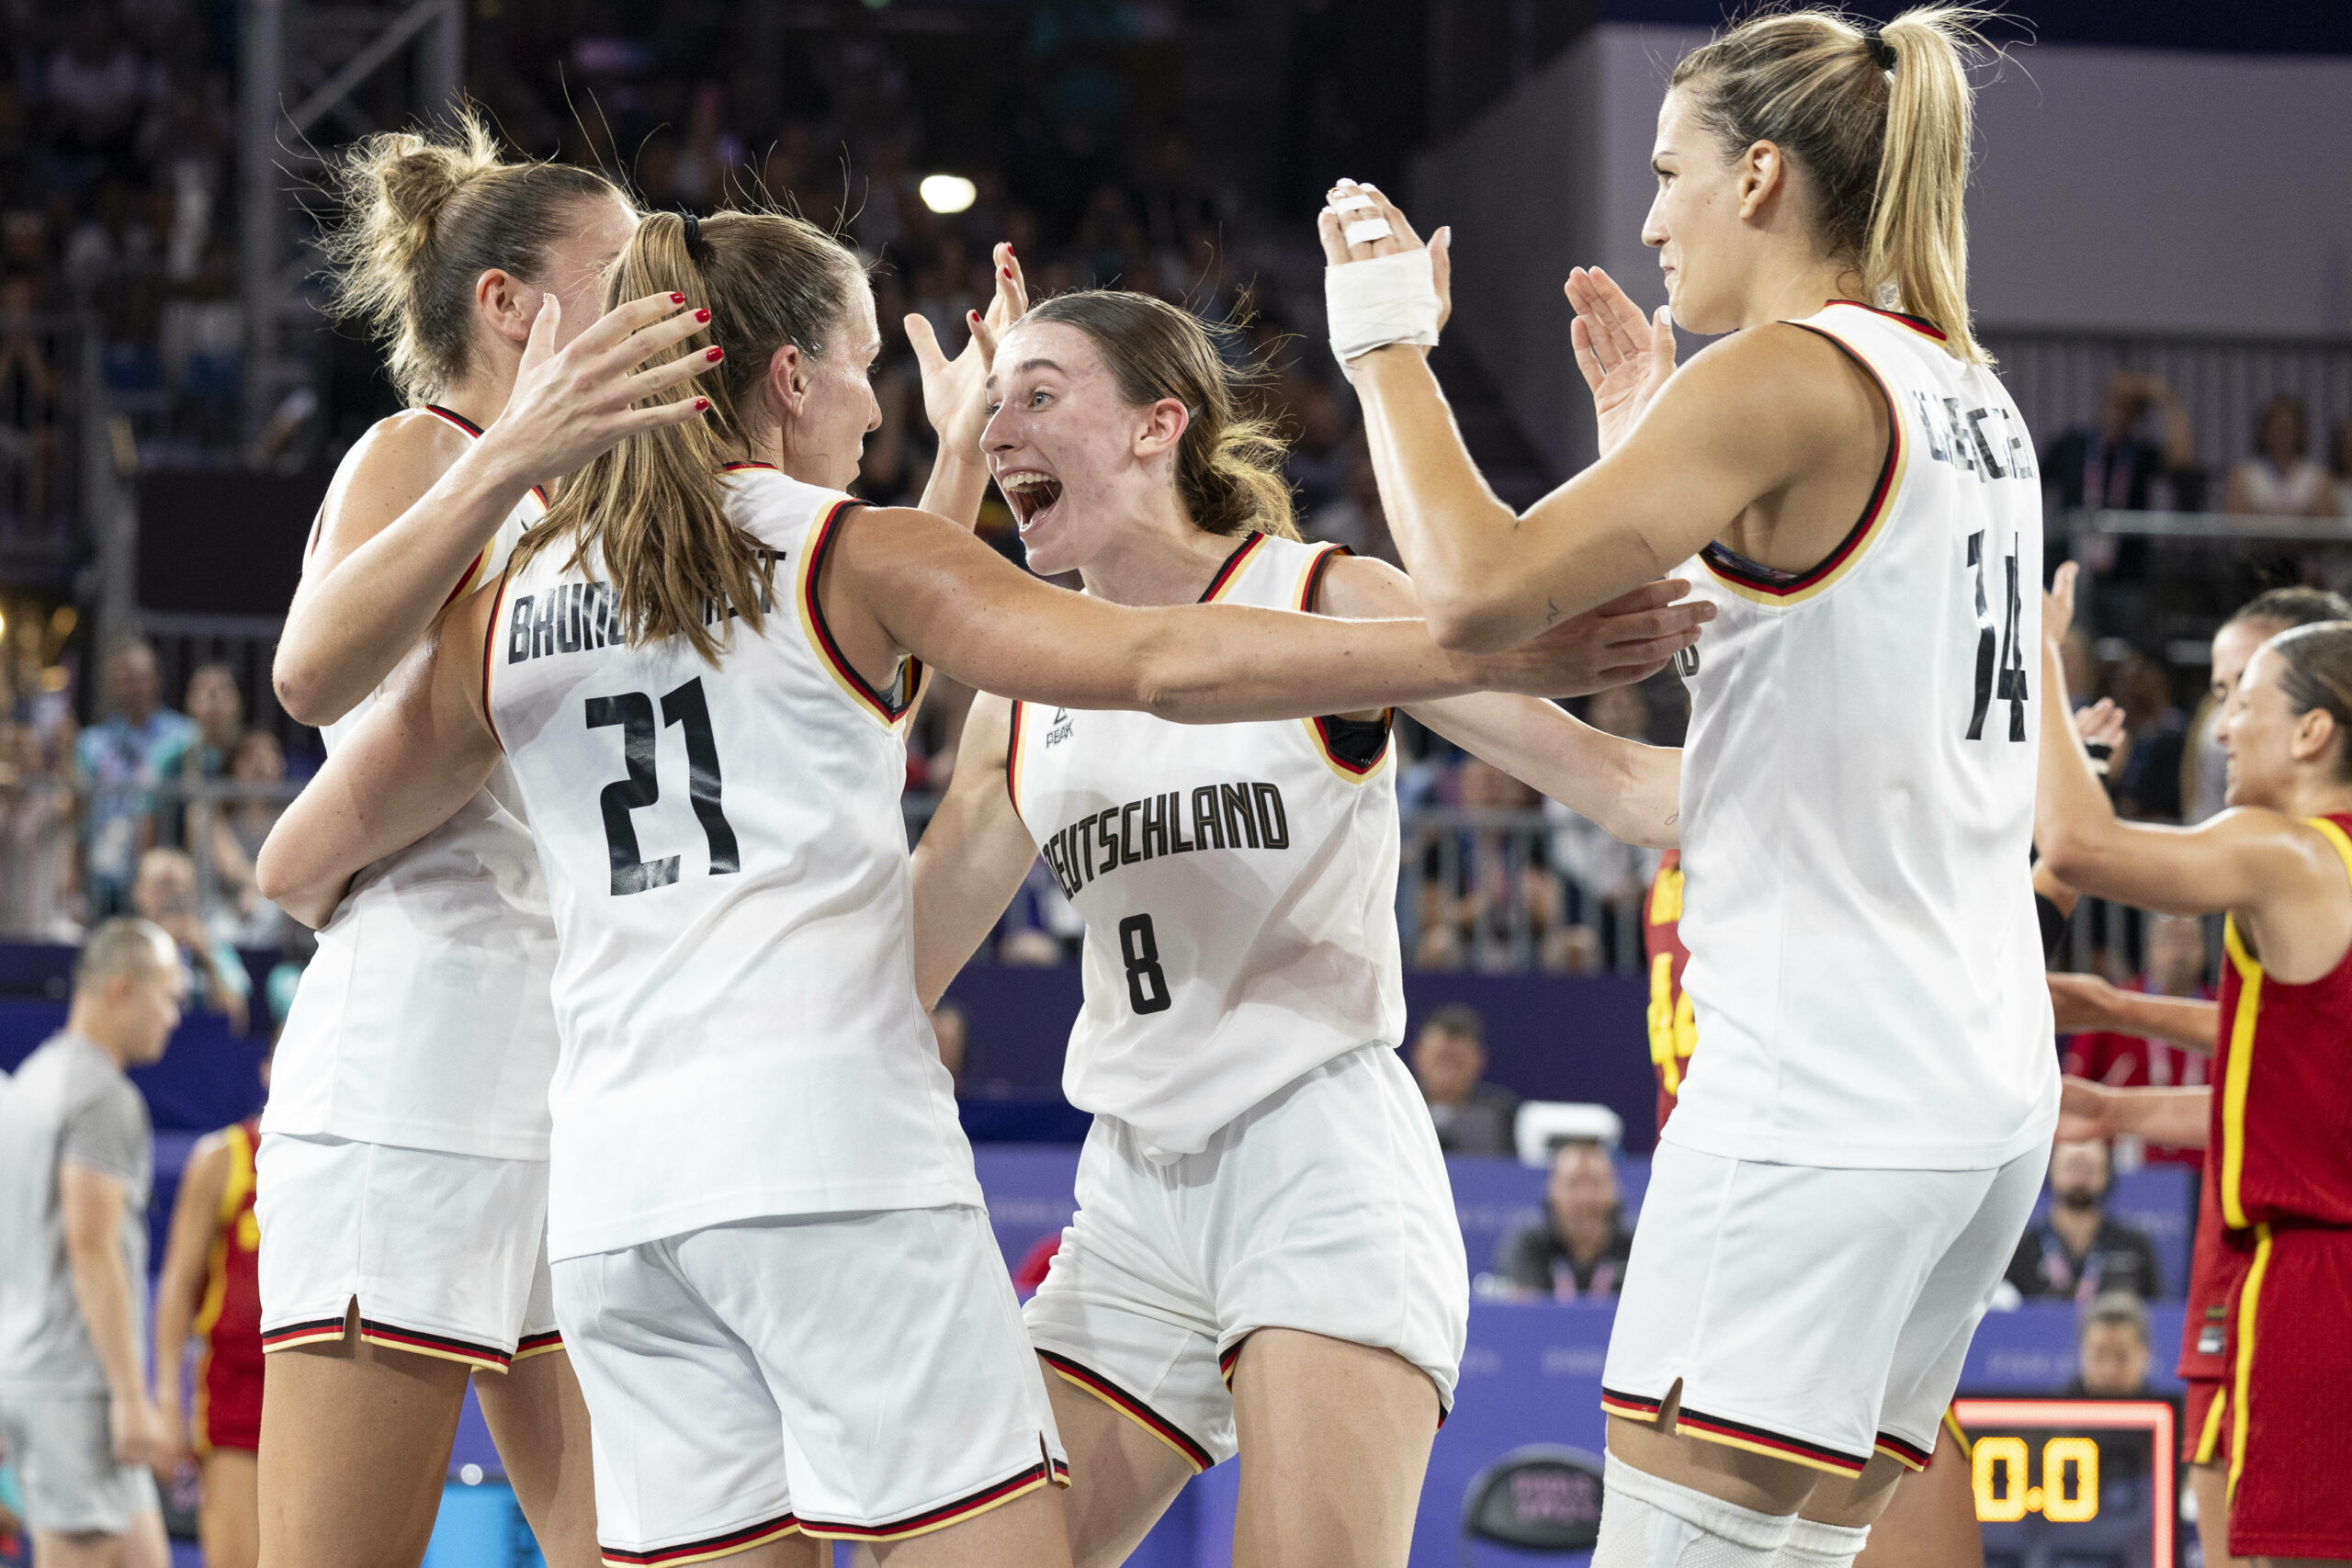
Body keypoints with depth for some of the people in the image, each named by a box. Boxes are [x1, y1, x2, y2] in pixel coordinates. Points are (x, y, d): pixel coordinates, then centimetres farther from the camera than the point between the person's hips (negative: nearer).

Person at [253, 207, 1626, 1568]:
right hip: (827, 1144, -5)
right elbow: (1162, 665, -9)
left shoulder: (512, 613, 16)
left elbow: (300, 867, 25)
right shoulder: (847, 556, 3)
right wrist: (1495, 651, -12)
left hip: (611, 1187, 5)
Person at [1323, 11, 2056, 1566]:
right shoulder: (1968, 393, 16)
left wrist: (1386, 344, -5)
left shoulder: (1788, 376, -10)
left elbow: (1481, 587, -20)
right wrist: (1645, 431, 29)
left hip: (1819, 1078, -9)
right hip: (1986, 1076, 9)